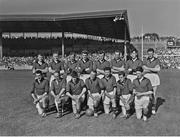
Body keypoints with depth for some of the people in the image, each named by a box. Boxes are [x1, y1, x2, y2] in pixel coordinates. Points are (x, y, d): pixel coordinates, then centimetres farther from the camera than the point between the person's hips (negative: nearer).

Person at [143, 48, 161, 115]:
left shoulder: (157, 60, 4)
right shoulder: (145, 61, 6)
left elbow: (158, 69, -10)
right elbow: (144, 70, -6)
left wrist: (149, 68, -15)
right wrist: (154, 69, -11)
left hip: (154, 77, 0)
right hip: (146, 77, 0)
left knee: (153, 94, 4)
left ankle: (153, 108, 18)